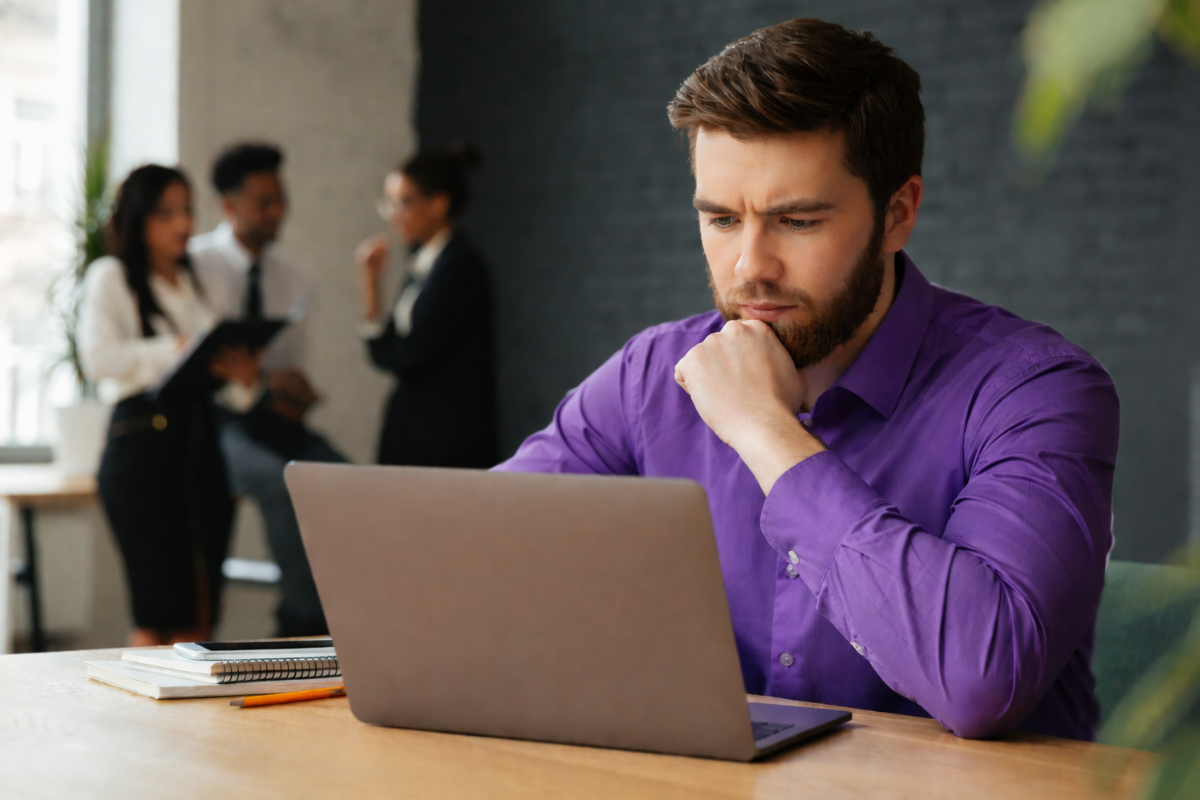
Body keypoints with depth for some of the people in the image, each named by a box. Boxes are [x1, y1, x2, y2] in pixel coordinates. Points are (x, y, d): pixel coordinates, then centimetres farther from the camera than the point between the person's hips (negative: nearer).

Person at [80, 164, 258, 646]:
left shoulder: (199, 284, 21)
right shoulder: (110, 277, 3)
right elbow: (99, 357, -11)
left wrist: (239, 373, -3)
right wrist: (177, 349, -18)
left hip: (204, 439, 6)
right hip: (143, 440, -6)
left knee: (199, 621, 2)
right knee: (159, 615, -8)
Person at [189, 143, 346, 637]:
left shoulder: (294, 282, 13)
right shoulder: (194, 267, -3)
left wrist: (293, 396, -9)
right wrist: (261, 383, -20)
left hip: (273, 414, 5)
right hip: (210, 417, -5)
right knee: (283, 482, -34)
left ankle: (300, 627, -16)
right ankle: (306, 617, -23)